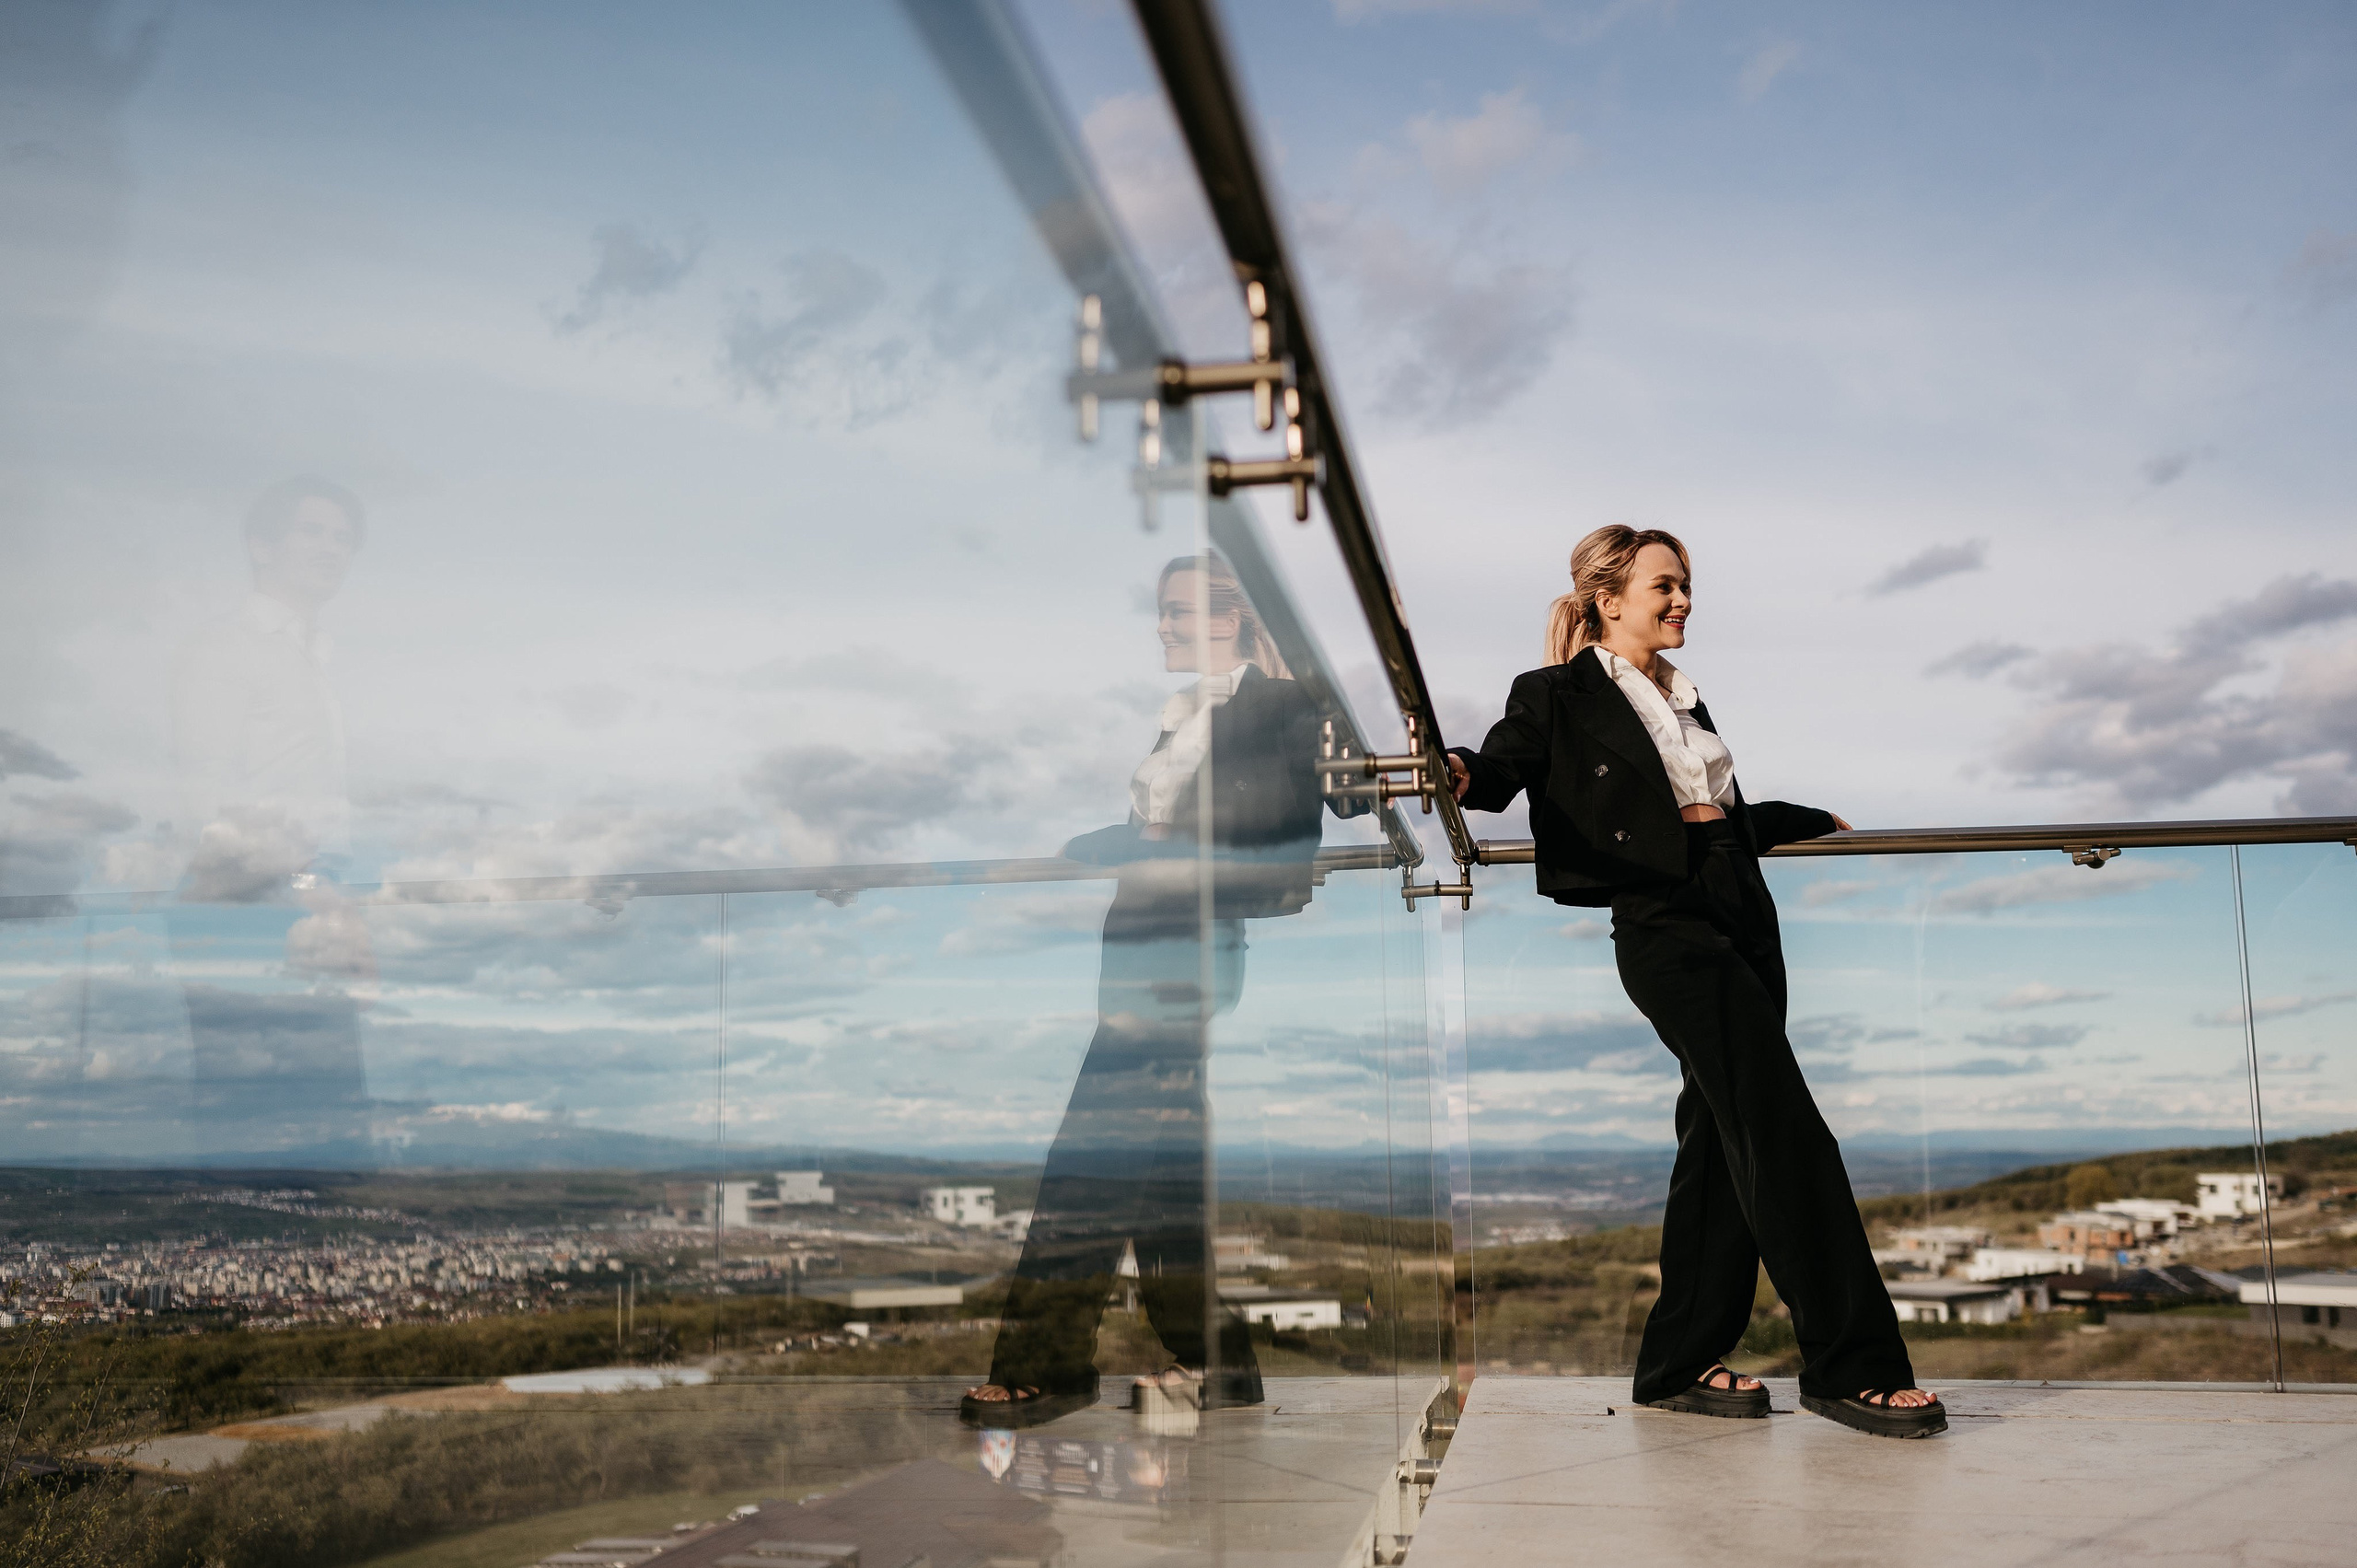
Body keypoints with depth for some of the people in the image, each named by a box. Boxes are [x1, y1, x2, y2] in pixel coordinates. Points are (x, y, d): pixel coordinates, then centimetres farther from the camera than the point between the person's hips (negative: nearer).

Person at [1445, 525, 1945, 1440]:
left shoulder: (1684, 698, 23)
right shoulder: (1559, 695, 1)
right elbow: (1505, 764, -12)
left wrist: (1823, 821, 46)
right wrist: (1461, 774, -36)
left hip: (1744, 917, 8)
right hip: (1665, 925, -8)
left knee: (1725, 1143, 5)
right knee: (1788, 1136, -13)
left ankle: (1681, 1364, 12)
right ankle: (1851, 1364, -7)